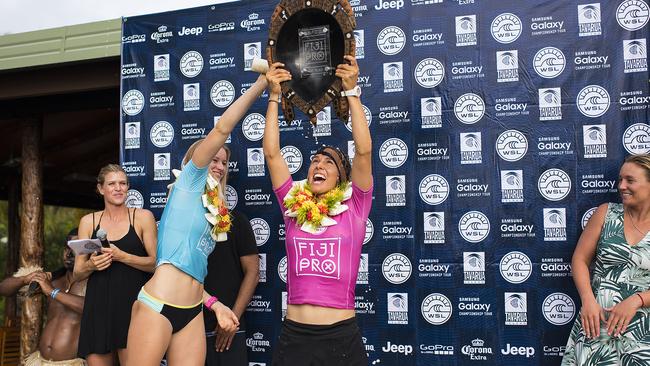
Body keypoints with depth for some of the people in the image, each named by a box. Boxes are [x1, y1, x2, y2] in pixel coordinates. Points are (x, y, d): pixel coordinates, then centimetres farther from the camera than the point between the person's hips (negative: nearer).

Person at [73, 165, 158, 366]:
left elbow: (156, 263, -1)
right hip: (98, 307, 2)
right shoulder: (88, 221, 11)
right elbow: (78, 272, 13)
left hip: (132, 304, -2)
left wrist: (121, 256, -14)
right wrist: (91, 265, -9)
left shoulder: (143, 217, 4)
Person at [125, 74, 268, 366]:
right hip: (157, 306, -7)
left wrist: (214, 304, 10)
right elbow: (221, 129, -6)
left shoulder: (214, 214, 21)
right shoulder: (188, 183, 3)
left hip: (192, 314, 7)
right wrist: (261, 83, -5)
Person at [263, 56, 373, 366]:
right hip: (294, 336, 2)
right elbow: (271, 153, 6)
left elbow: (364, 150, -6)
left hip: (342, 337, -2)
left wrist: (351, 91, -8)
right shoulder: (293, 206, 8)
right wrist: (274, 96, 4)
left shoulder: (353, 209, 2)